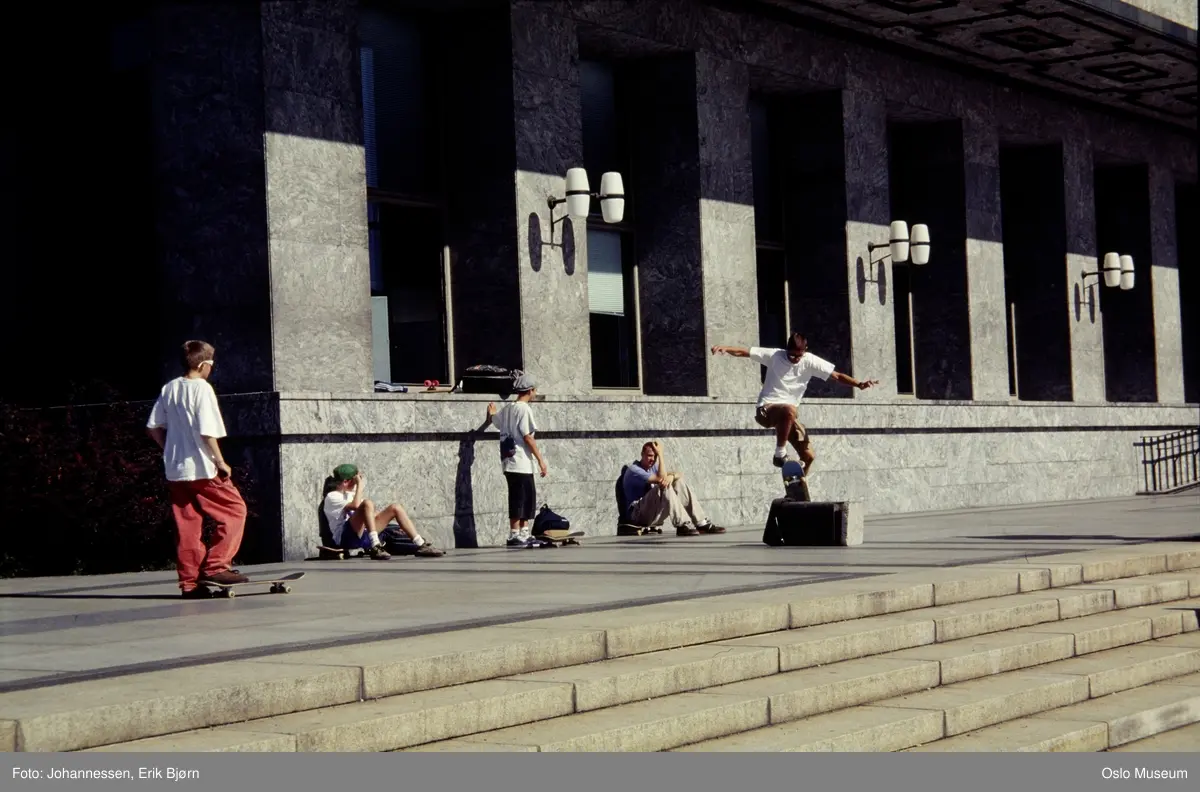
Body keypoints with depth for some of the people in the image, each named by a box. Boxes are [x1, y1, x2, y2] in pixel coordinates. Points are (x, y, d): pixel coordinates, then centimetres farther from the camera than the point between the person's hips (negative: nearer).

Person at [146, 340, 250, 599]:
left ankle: (189, 582, 8)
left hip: (174, 470, 7)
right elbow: (207, 432, -18)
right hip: (202, 469, -7)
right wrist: (221, 462, -9)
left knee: (187, 524, 9)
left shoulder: (169, 388, 9)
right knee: (235, 510, 4)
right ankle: (215, 565, -5)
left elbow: (153, 428, 11)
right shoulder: (202, 388, -11)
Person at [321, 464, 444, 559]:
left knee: (395, 508, 3)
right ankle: (375, 548, -38)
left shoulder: (349, 494, 25)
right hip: (347, 538, -8)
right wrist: (360, 485, -10)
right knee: (367, 503, -30)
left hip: (363, 536, 8)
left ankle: (421, 545, -4)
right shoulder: (331, 497, -3)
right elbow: (356, 505, -21)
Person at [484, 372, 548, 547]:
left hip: (509, 461, 9)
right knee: (519, 500, -5)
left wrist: (492, 412, 58)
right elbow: (527, 437, -17)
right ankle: (514, 536, -4)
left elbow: (493, 419, 34)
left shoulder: (507, 409, 13)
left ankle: (524, 533, 17)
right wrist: (541, 460, -14)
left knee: (528, 499, 15)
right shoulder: (524, 409, -11)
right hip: (521, 463, -9)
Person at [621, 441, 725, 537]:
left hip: (655, 514, 8)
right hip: (639, 516, -8)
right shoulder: (633, 470, -12)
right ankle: (683, 526, -34)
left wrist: (671, 476, -17)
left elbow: (678, 475, 7)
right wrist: (660, 454, -17)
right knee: (664, 486, -28)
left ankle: (703, 524, -10)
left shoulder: (653, 466, 16)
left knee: (679, 483, -2)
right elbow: (661, 479, -23)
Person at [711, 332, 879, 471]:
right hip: (766, 409, -5)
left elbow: (837, 376, -6)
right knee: (789, 410, -41)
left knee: (808, 456, -3)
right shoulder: (775, 355, -8)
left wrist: (858, 384, -21)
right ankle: (780, 454, -27)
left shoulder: (810, 362, -2)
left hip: (788, 415, 5)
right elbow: (743, 352, -11)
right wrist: (725, 349, -28)